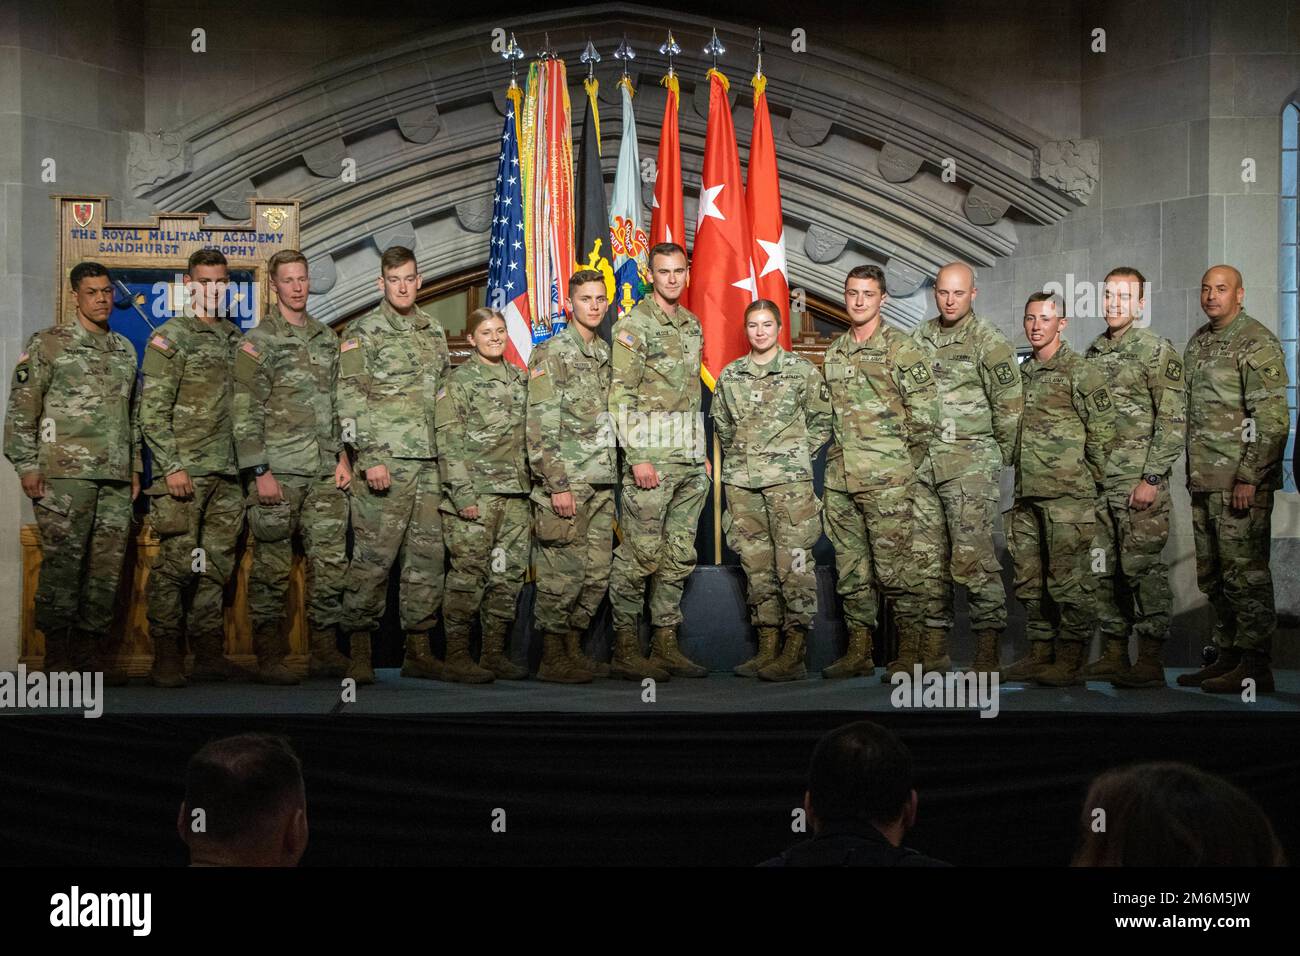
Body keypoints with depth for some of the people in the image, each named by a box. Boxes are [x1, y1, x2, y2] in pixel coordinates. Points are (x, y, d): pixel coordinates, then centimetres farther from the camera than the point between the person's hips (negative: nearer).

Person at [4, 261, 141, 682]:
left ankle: (95, 643, 14)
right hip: (64, 473, -5)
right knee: (63, 562, -3)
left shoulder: (125, 350, 17)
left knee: (109, 563, 5)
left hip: (116, 477, 5)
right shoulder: (48, 344, 1)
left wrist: (135, 466, 17)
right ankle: (59, 651, 6)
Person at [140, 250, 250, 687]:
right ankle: (166, 659, 2)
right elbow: (152, 411, -9)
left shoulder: (235, 338, 17)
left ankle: (210, 654, 16)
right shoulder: (170, 337, -3)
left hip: (227, 473, 7)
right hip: (185, 471, -6)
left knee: (217, 564, 9)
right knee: (176, 563, -6)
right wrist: (171, 466, -15)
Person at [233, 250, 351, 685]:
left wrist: (343, 456, 9)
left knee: (331, 562, 4)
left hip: (325, 473, 5)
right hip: (279, 471, -5)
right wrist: (259, 472, -13)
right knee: (272, 567, 0)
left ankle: (325, 650, 14)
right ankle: (269, 657, 8)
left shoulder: (327, 338, 16)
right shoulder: (257, 342, -2)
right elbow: (245, 413, -7)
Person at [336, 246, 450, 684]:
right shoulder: (362, 333, -1)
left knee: (427, 556, 8)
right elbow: (351, 399, -8)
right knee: (374, 557, -6)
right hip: (385, 459, -6)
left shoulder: (434, 330, 17)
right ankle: (360, 653, 2)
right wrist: (370, 457, -16)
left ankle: (419, 651, 16)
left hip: (429, 462, 6)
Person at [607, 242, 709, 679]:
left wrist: (702, 451, 18)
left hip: (691, 462, 7)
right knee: (640, 553, -5)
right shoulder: (633, 325, -6)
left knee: (679, 556, 9)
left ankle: (665, 642, 16)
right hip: (651, 459, -7)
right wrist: (638, 457, -17)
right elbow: (620, 397, -12)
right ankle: (626, 639, 6)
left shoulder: (692, 325, 16)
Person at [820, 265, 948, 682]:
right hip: (840, 475, 7)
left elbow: (925, 412, -5)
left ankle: (910, 652, 3)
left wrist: (909, 461, -3)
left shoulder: (901, 347, -4)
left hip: (888, 477, -6)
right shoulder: (834, 352, 15)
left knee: (897, 565, -5)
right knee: (851, 566, 9)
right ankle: (859, 650, 17)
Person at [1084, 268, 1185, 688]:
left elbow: (1173, 421, -11)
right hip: (1096, 480, 7)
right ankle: (1114, 655, 18)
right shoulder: (1094, 352, 15)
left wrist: (1152, 479, -16)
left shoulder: (1157, 351, -5)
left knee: (1142, 566, -7)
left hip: (1138, 480, -7)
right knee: (1105, 569, 10)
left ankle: (1150, 663, -1)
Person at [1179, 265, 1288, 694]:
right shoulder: (1198, 342, 17)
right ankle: (1228, 655, 22)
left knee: (1244, 573, -6)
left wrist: (1249, 477, -19)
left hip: (1241, 481, -9)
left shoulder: (1257, 344, -9)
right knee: (1212, 575, 13)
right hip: (1204, 481, 9)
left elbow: (1272, 420, -15)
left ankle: (1253, 666, -1)